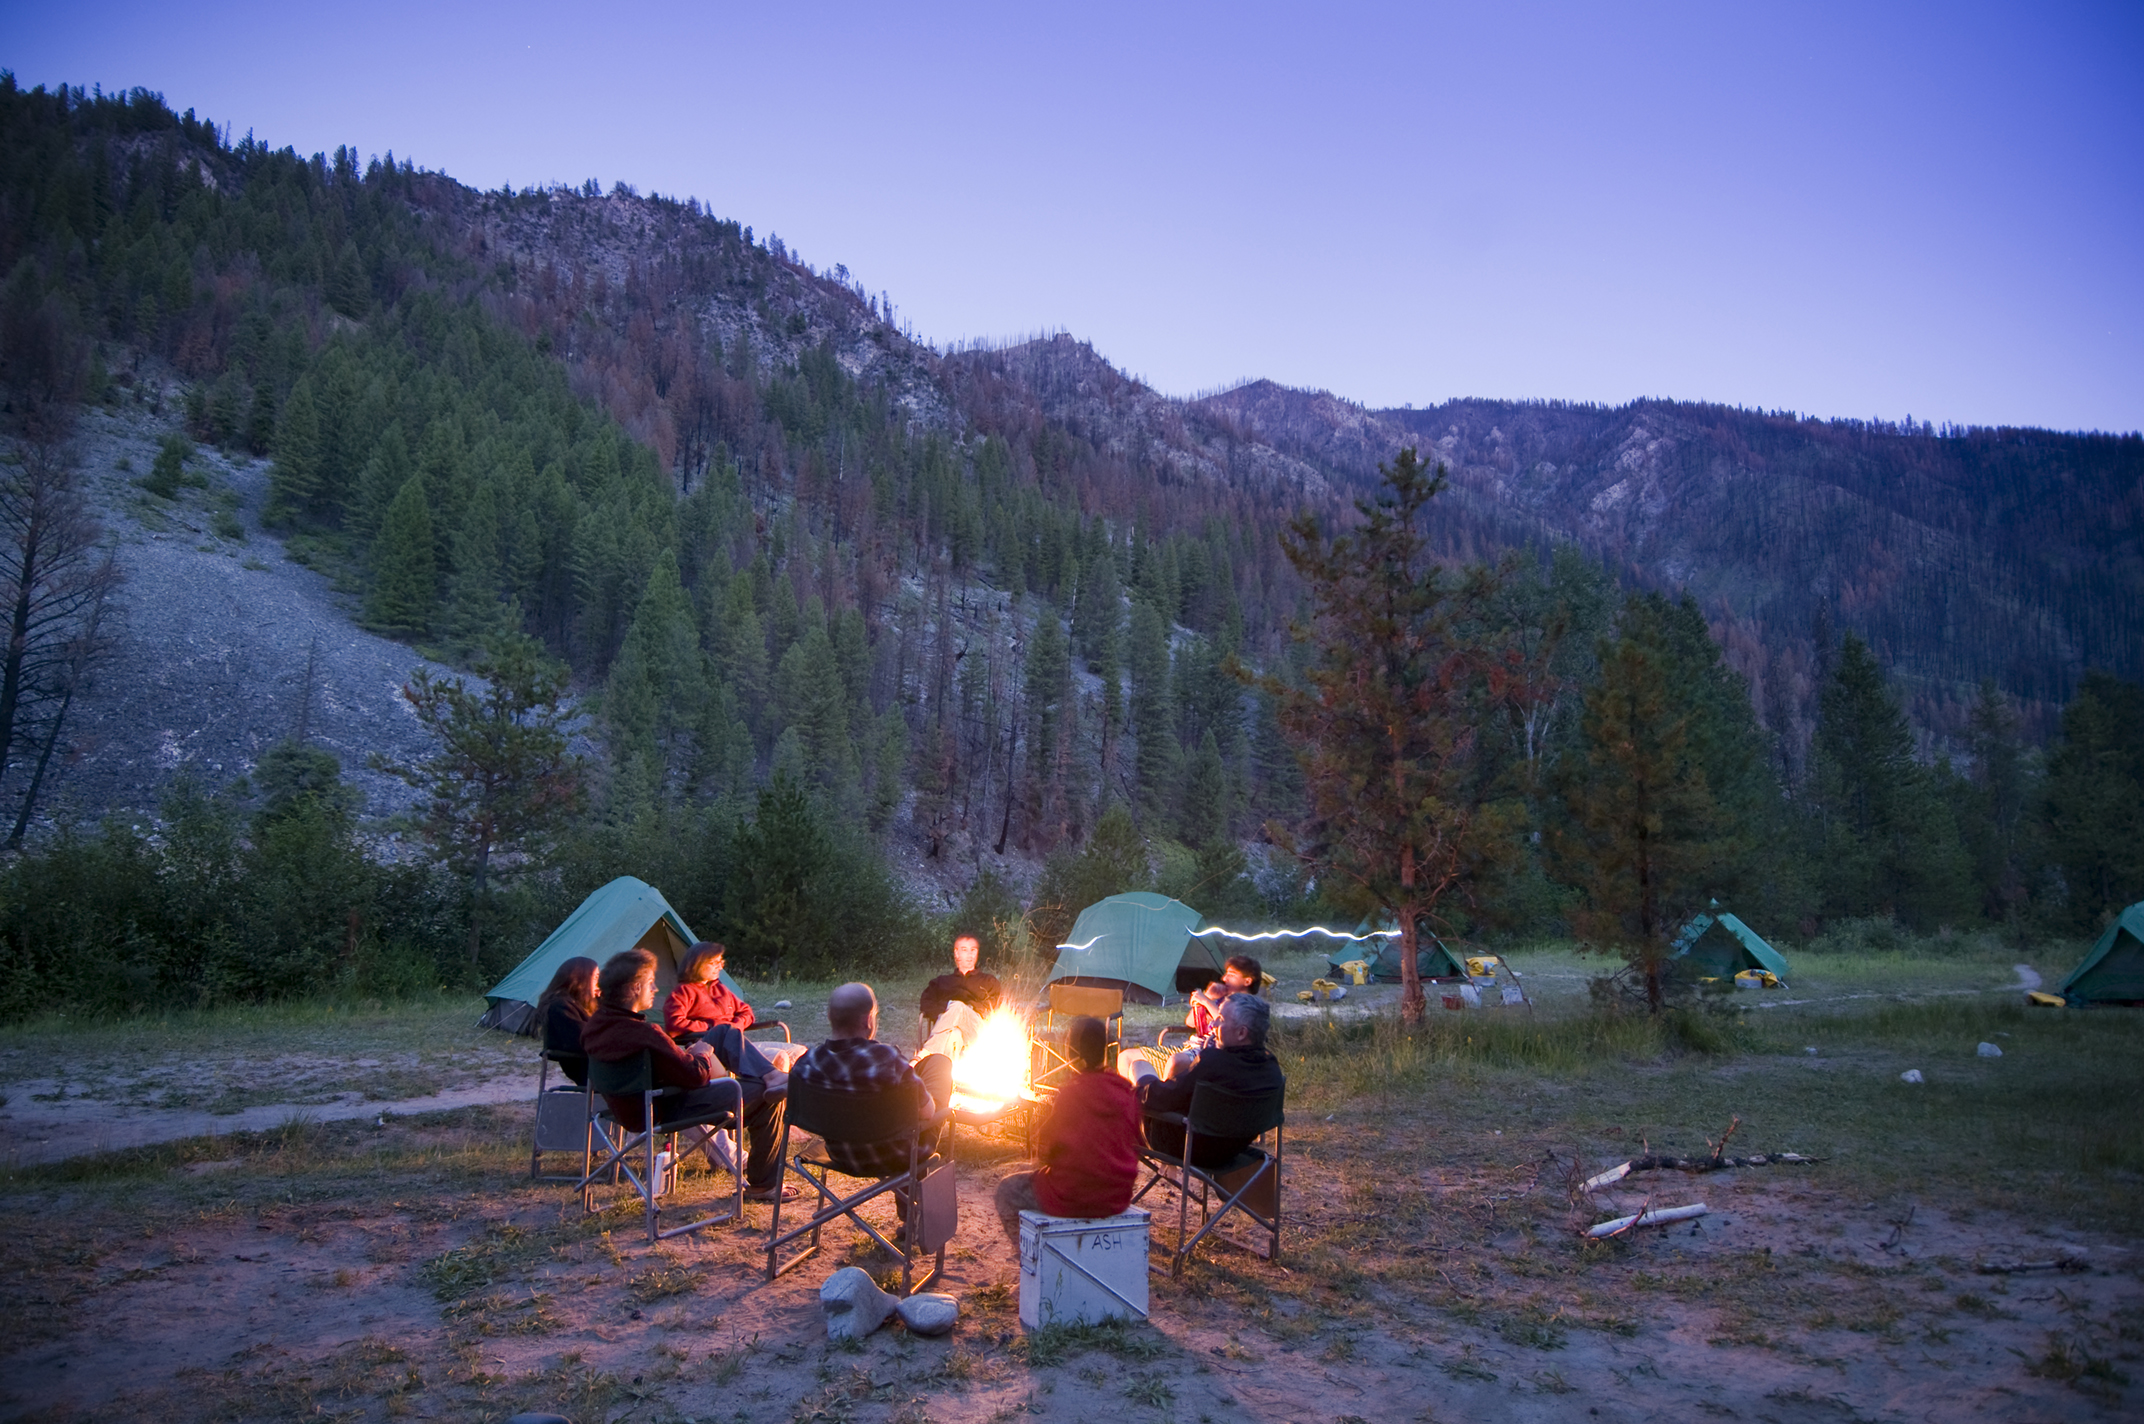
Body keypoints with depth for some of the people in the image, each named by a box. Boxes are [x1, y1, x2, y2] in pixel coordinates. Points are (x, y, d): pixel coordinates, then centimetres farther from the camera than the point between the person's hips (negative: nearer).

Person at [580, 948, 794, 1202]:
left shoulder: (595, 1025, -4)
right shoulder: (643, 1035, -32)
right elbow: (696, 1075, -24)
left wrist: (687, 1054, 5)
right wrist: (701, 1055, -2)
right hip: (662, 1111, -10)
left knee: (726, 1033, 9)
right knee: (766, 1098, -4)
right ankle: (763, 1185, 11)